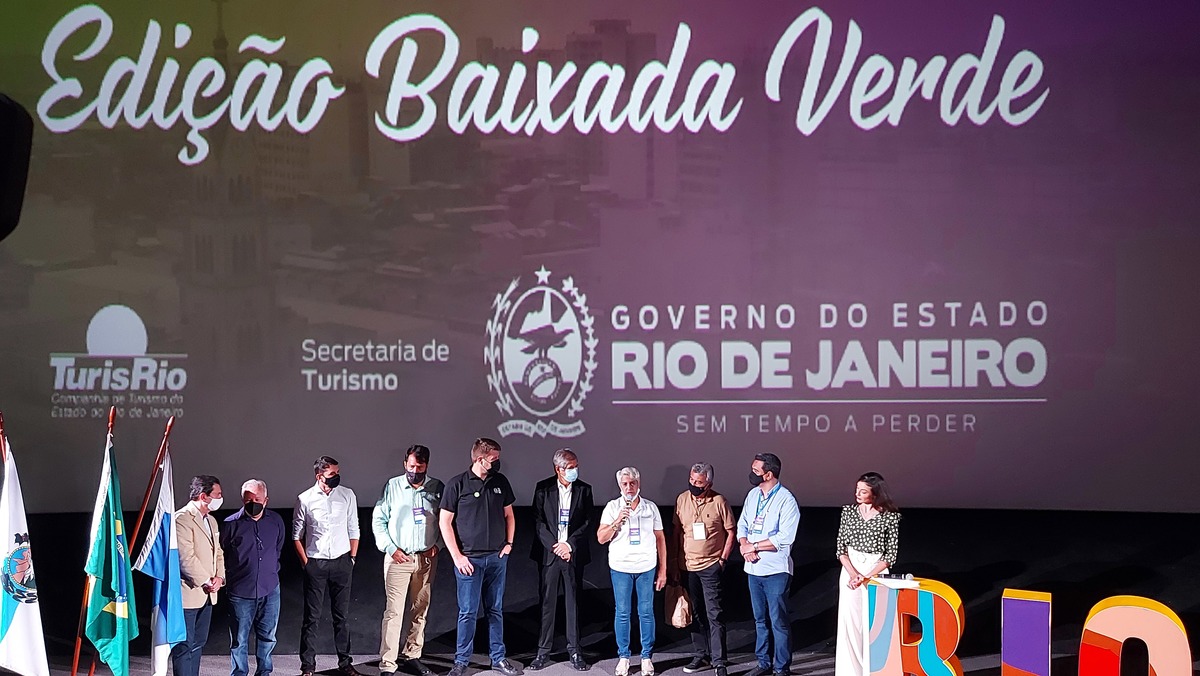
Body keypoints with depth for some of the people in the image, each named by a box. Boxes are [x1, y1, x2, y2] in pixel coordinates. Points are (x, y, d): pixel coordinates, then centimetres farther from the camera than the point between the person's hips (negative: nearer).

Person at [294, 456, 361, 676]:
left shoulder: (347, 495, 1)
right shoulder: (304, 499, -4)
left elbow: (353, 530, 8)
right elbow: (297, 535, 3)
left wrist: (352, 558, 4)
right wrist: (305, 562, -2)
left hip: (341, 563, 2)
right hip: (315, 564, -2)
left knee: (342, 615, 8)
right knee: (311, 617, 3)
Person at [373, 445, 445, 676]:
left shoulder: (437, 488, 1)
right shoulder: (392, 486, -3)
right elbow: (378, 520, 0)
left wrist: (437, 545, -2)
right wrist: (391, 548, -7)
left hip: (427, 559, 3)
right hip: (398, 558, -2)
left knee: (420, 611, 9)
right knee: (393, 612, -8)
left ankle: (411, 657, 22)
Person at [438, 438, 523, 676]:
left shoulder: (500, 482, 5)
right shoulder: (457, 484, -8)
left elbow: (509, 515, 17)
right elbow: (445, 522, -5)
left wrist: (509, 543, 5)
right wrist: (457, 556, -9)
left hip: (497, 558, 4)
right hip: (469, 559, -4)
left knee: (495, 610, 11)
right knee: (468, 612, 1)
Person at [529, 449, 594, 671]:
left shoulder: (584, 490, 2)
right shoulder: (543, 488, -1)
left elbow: (587, 523, 0)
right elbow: (538, 521, -3)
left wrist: (569, 544, -11)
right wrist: (554, 545, -12)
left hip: (573, 553, 1)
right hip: (548, 553, -1)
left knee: (573, 602, 5)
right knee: (547, 603, 3)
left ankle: (574, 651, 12)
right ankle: (543, 651, 10)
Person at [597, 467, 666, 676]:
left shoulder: (651, 508, 4)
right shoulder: (612, 507, 1)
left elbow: (660, 539, 7)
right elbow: (601, 538, -4)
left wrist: (662, 570, 4)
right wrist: (617, 521, -19)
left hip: (647, 567, 1)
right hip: (621, 567, 0)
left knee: (646, 612, 3)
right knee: (622, 613, 4)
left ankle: (647, 657, 11)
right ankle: (623, 657, 13)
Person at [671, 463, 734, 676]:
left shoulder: (719, 501, -7)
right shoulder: (682, 500, 2)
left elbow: (731, 532, -1)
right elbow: (676, 532, 8)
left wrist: (723, 559, -5)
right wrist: (675, 562, 6)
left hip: (711, 566, -4)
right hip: (687, 566, 4)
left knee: (714, 614, -5)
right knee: (695, 613, 12)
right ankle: (700, 655, 23)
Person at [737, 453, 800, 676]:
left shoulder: (786, 499, -13)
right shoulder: (753, 495, 8)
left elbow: (784, 538, -21)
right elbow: (742, 525, 12)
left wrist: (753, 546, -15)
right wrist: (744, 545, -9)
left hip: (775, 570, -7)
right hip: (753, 568, 7)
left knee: (778, 621, -1)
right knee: (760, 619, 15)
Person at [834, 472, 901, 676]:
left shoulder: (890, 517, -6)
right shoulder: (849, 511, 3)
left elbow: (891, 555, -5)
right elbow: (841, 548, 3)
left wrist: (866, 577, -13)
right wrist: (853, 574, -11)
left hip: (876, 573, -2)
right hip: (850, 571, 3)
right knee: (849, 621, 0)